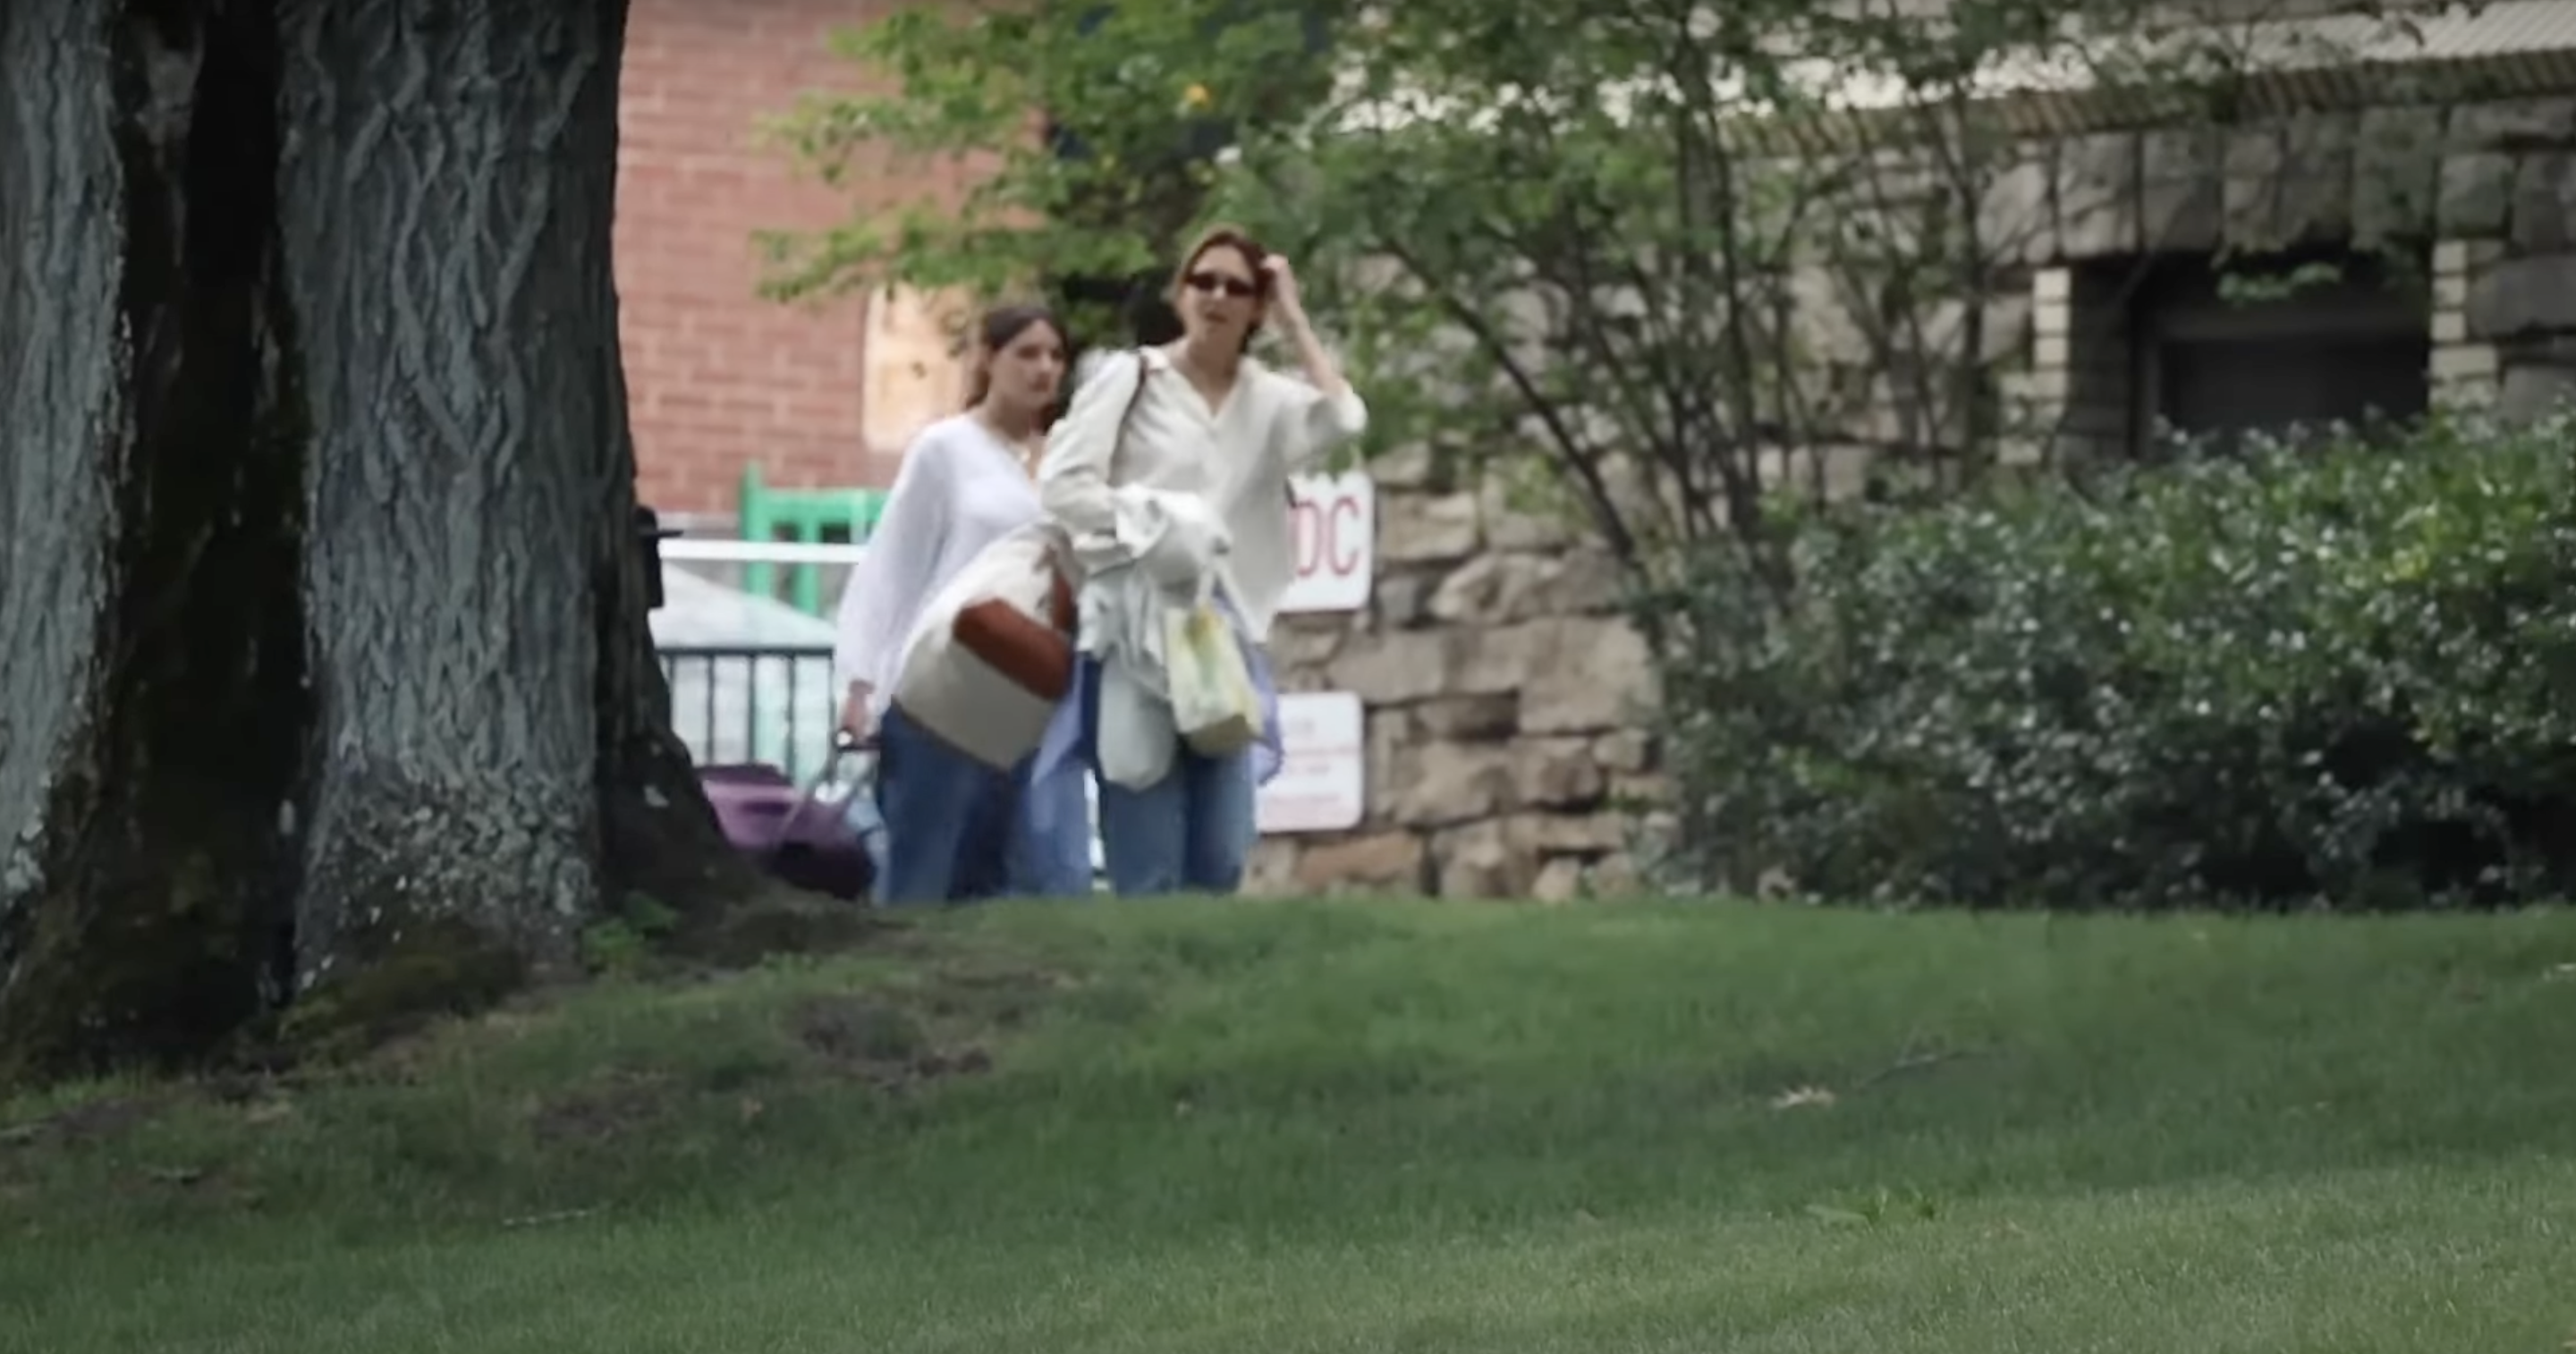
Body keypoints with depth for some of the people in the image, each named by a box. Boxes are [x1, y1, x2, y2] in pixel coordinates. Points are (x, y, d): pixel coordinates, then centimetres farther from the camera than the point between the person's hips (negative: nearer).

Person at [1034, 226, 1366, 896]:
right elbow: (1061, 483, -4)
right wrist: (1150, 523, -11)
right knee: (1147, 860, -8)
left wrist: (1294, 320, 1)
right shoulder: (1131, 377, 3)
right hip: (1136, 635, -4)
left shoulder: (1269, 400, 13)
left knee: (1221, 857, 3)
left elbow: (1344, 419, -8)